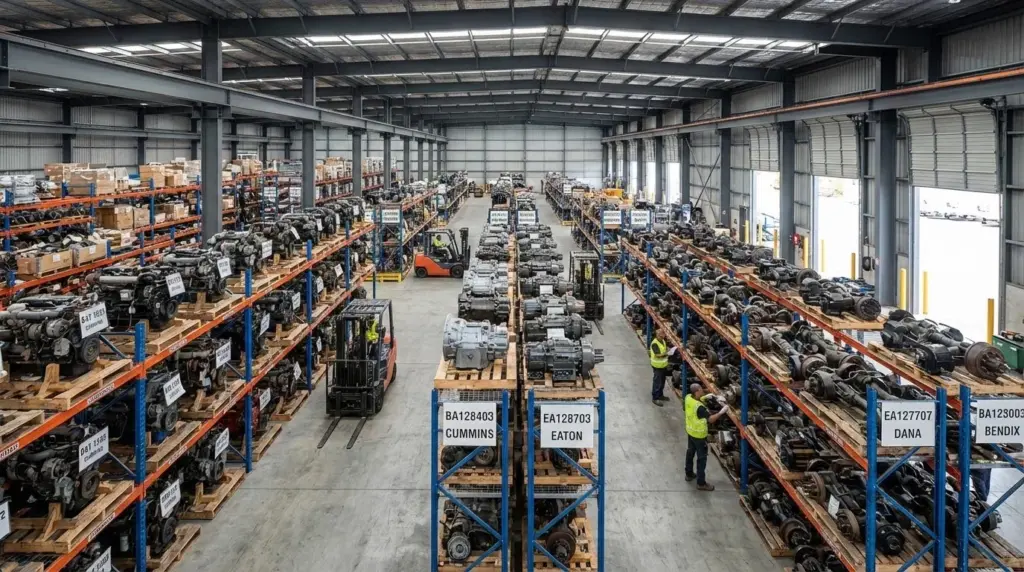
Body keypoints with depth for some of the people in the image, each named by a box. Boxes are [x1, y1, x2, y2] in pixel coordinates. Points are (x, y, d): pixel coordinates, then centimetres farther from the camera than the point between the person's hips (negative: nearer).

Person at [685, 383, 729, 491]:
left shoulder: (688, 397, -11)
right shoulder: (699, 407, -36)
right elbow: (710, 419, -34)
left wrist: (704, 398, 1)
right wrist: (722, 412, -27)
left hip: (690, 431, 8)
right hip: (699, 435, -8)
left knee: (690, 452, 25)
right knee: (702, 458, 6)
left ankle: (689, 474, 44)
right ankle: (701, 483, 16)